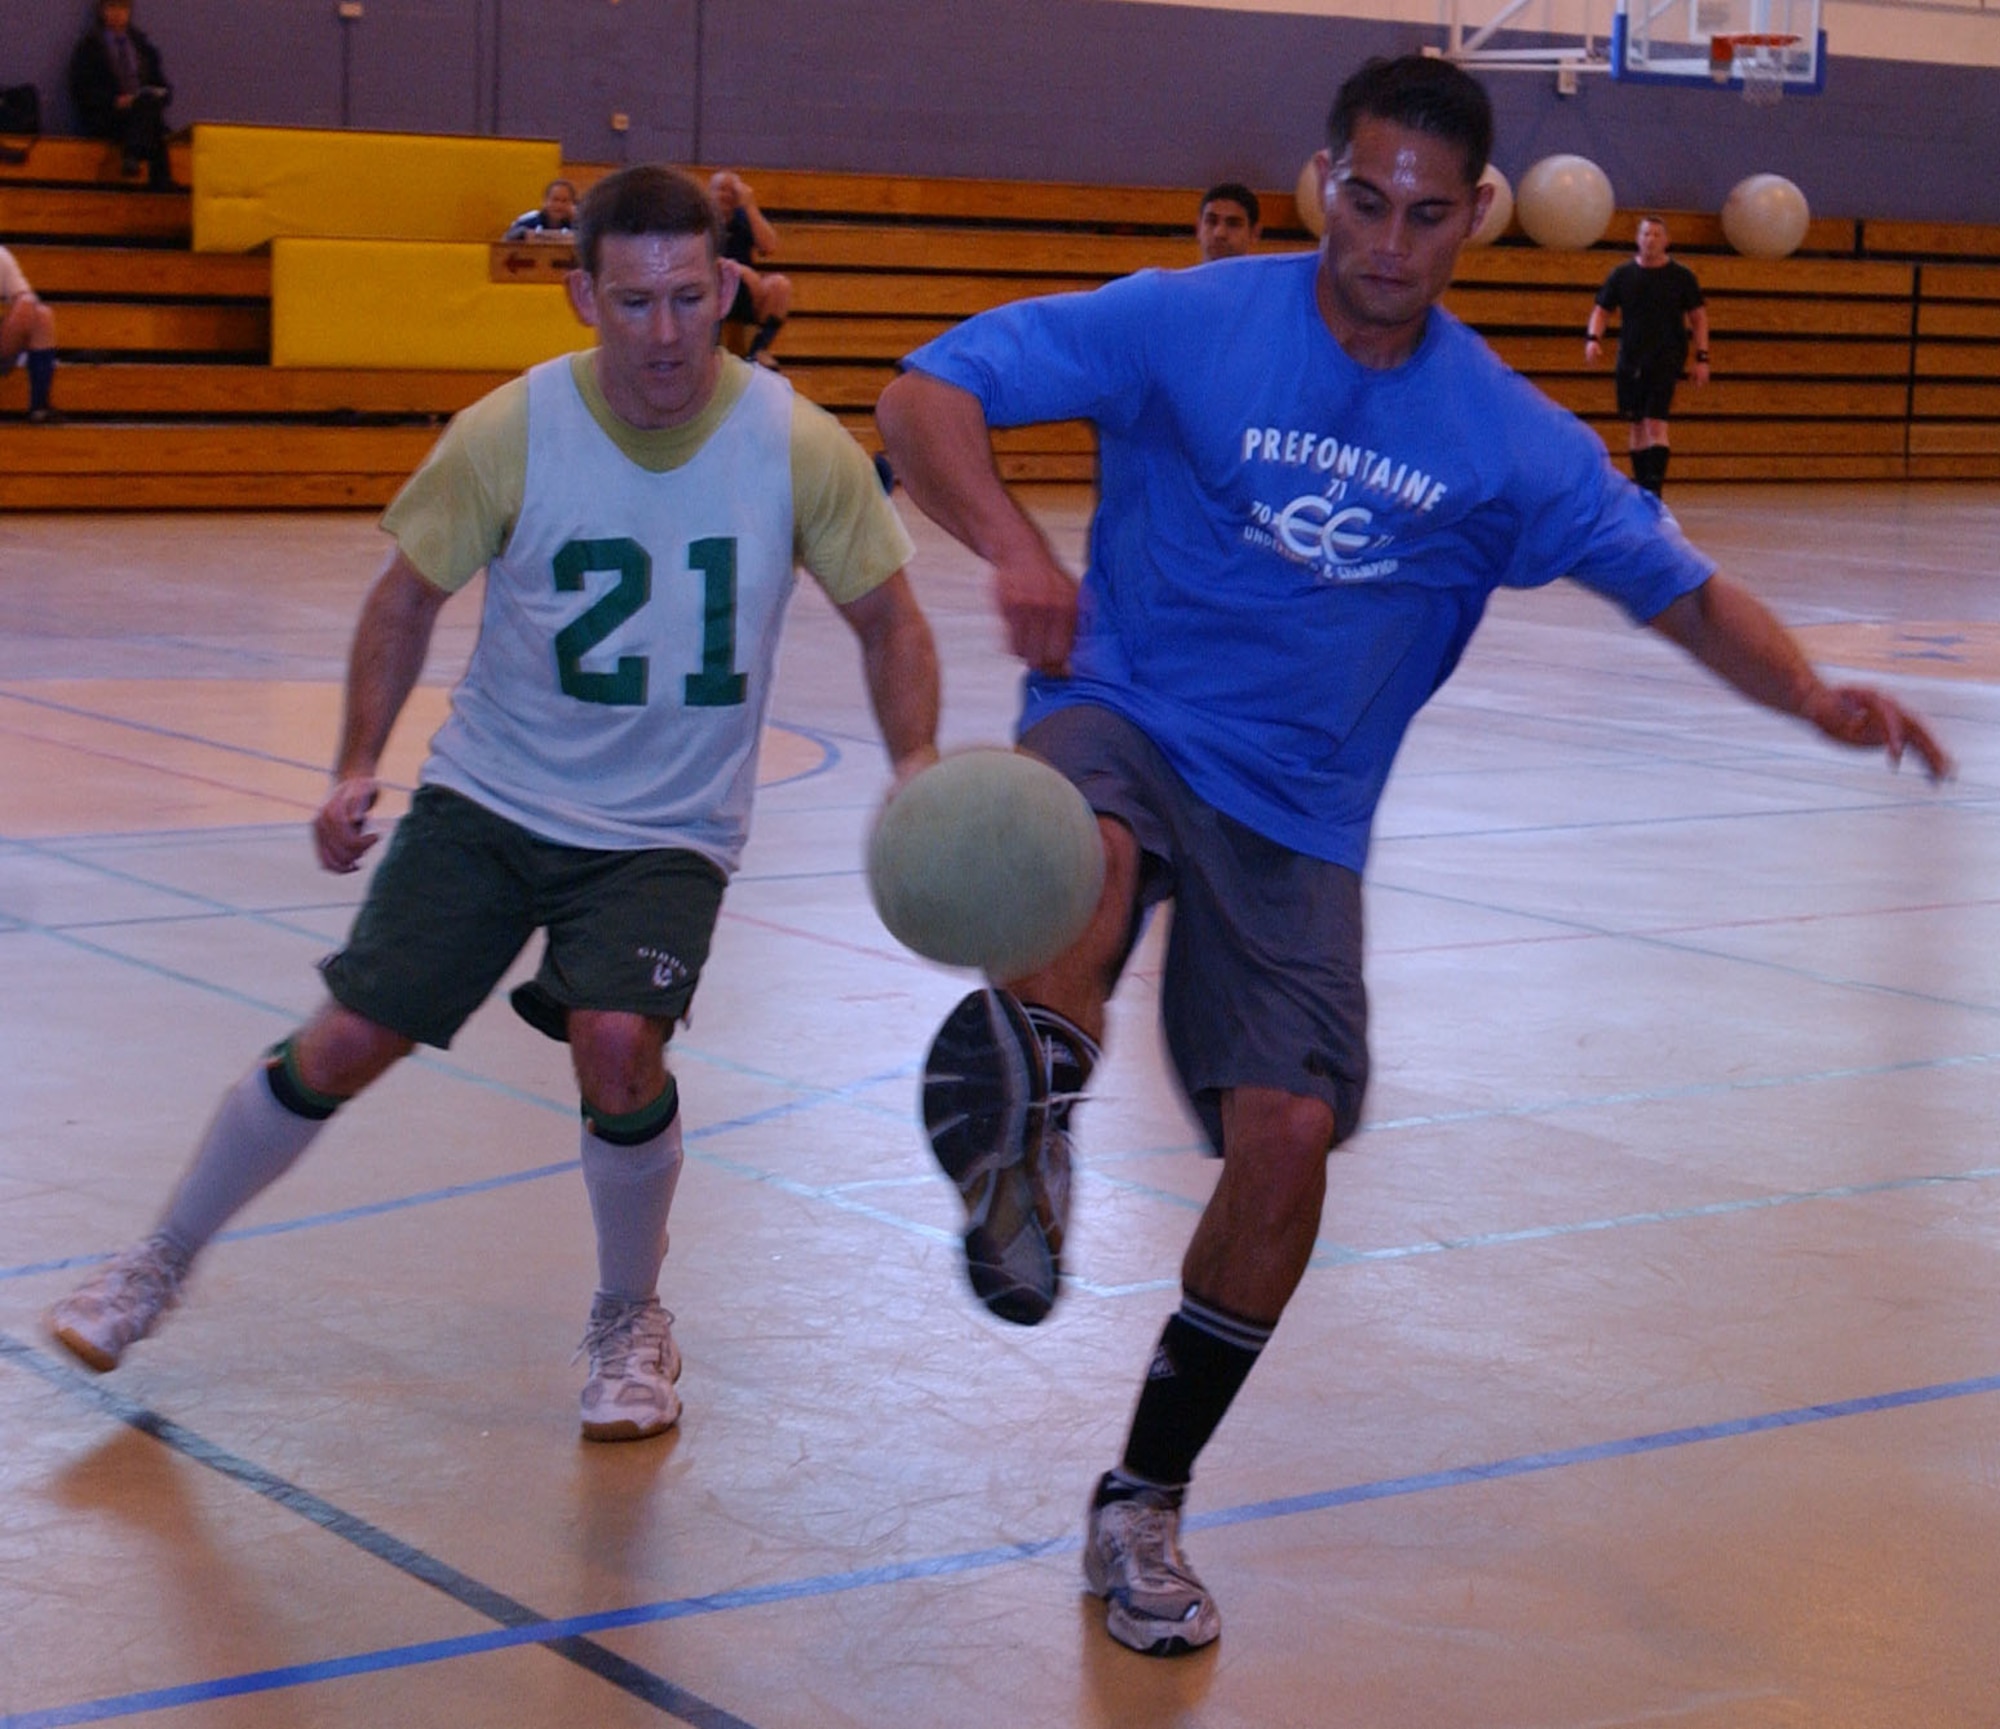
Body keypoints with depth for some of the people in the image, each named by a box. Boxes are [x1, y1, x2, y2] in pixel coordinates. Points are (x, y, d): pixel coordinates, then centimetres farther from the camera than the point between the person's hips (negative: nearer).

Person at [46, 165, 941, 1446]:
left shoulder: (800, 448, -13)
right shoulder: (510, 433, -13)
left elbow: (887, 618, 0)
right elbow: (411, 595, 2)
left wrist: (918, 769, -15)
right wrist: (358, 767, -4)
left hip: (669, 831, -1)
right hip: (490, 798, 1)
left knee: (618, 1044, -24)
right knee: (343, 1046, -3)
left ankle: (631, 1319, 5)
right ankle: (166, 1260, 24)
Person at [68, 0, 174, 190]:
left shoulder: (142, 43, 21)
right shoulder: (90, 45, 9)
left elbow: (163, 86, 17)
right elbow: (80, 91, -1)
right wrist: (115, 101, -16)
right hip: (104, 118, -4)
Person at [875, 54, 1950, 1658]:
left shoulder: (1510, 440, 0)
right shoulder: (1185, 324, -8)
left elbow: (1687, 590, 5)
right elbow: (924, 400, -11)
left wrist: (1817, 696, -15)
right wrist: (1015, 549, -30)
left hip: (1297, 818, 2)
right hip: (1125, 718, -2)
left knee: (1289, 1134, -8)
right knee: (1087, 851, -39)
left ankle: (1143, 1511, 9)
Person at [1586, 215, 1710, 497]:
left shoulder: (1681, 276, 0)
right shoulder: (1622, 274, 4)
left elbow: (1698, 317, 4)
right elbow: (1601, 310, 7)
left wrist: (1702, 357, -3)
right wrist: (1593, 337, -12)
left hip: (1666, 360, -3)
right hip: (1630, 360, 3)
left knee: (1656, 423, -14)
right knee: (1636, 425, 9)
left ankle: (1655, 487, -16)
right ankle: (1641, 482, 20)